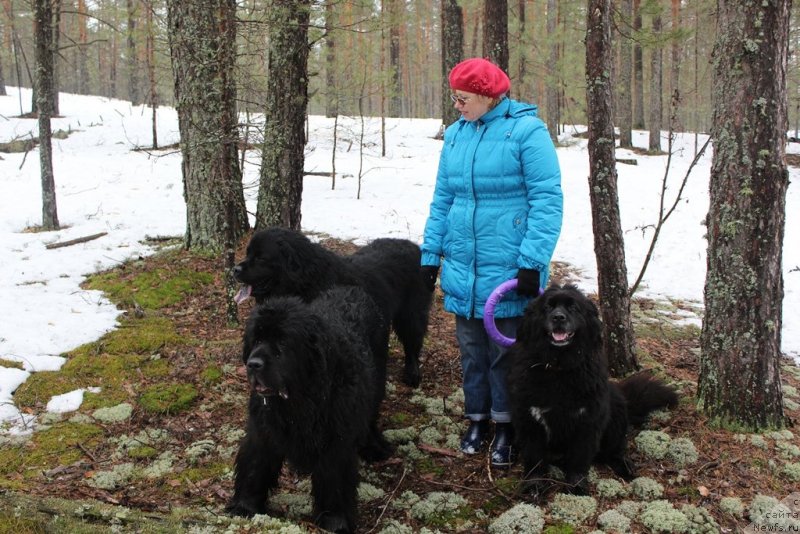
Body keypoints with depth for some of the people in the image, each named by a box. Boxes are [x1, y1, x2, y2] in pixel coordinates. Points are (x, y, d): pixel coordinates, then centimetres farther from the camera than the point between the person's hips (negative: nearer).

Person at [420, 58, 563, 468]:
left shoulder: (527, 131, -11)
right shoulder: (455, 134, 8)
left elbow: (547, 200, -14)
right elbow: (442, 200, 14)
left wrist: (532, 262, -19)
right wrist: (430, 255, 10)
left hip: (508, 268, -5)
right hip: (462, 268, 6)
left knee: (506, 350, 4)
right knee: (471, 349, 13)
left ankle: (505, 428, 18)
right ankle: (477, 420, 28)